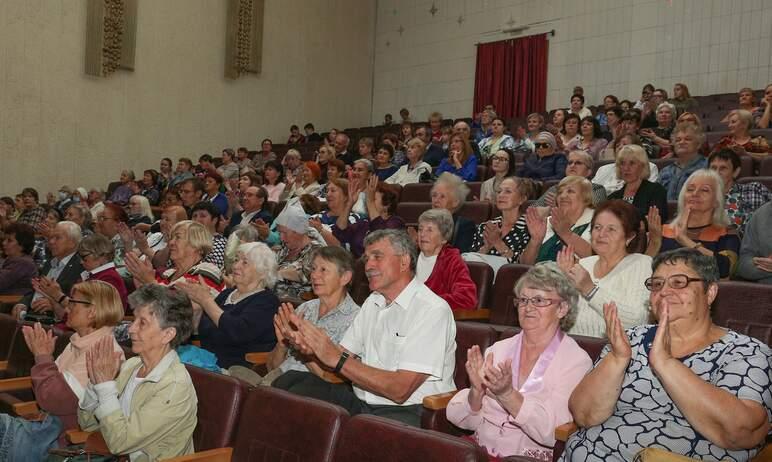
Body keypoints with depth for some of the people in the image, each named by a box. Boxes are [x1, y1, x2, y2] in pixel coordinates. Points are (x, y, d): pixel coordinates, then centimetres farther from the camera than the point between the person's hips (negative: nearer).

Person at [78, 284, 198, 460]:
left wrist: (106, 384, -18)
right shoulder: (131, 365, -1)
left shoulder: (176, 387, -21)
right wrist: (95, 383, -11)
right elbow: (87, 424, 5)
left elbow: (119, 442, -21)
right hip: (112, 456, 6)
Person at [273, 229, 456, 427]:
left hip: (407, 410, -7)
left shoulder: (433, 310, -14)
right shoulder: (373, 302, 16)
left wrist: (337, 359, -20)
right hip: (361, 402, 8)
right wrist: (309, 346, -11)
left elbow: (400, 390, -21)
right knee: (286, 385, -9)